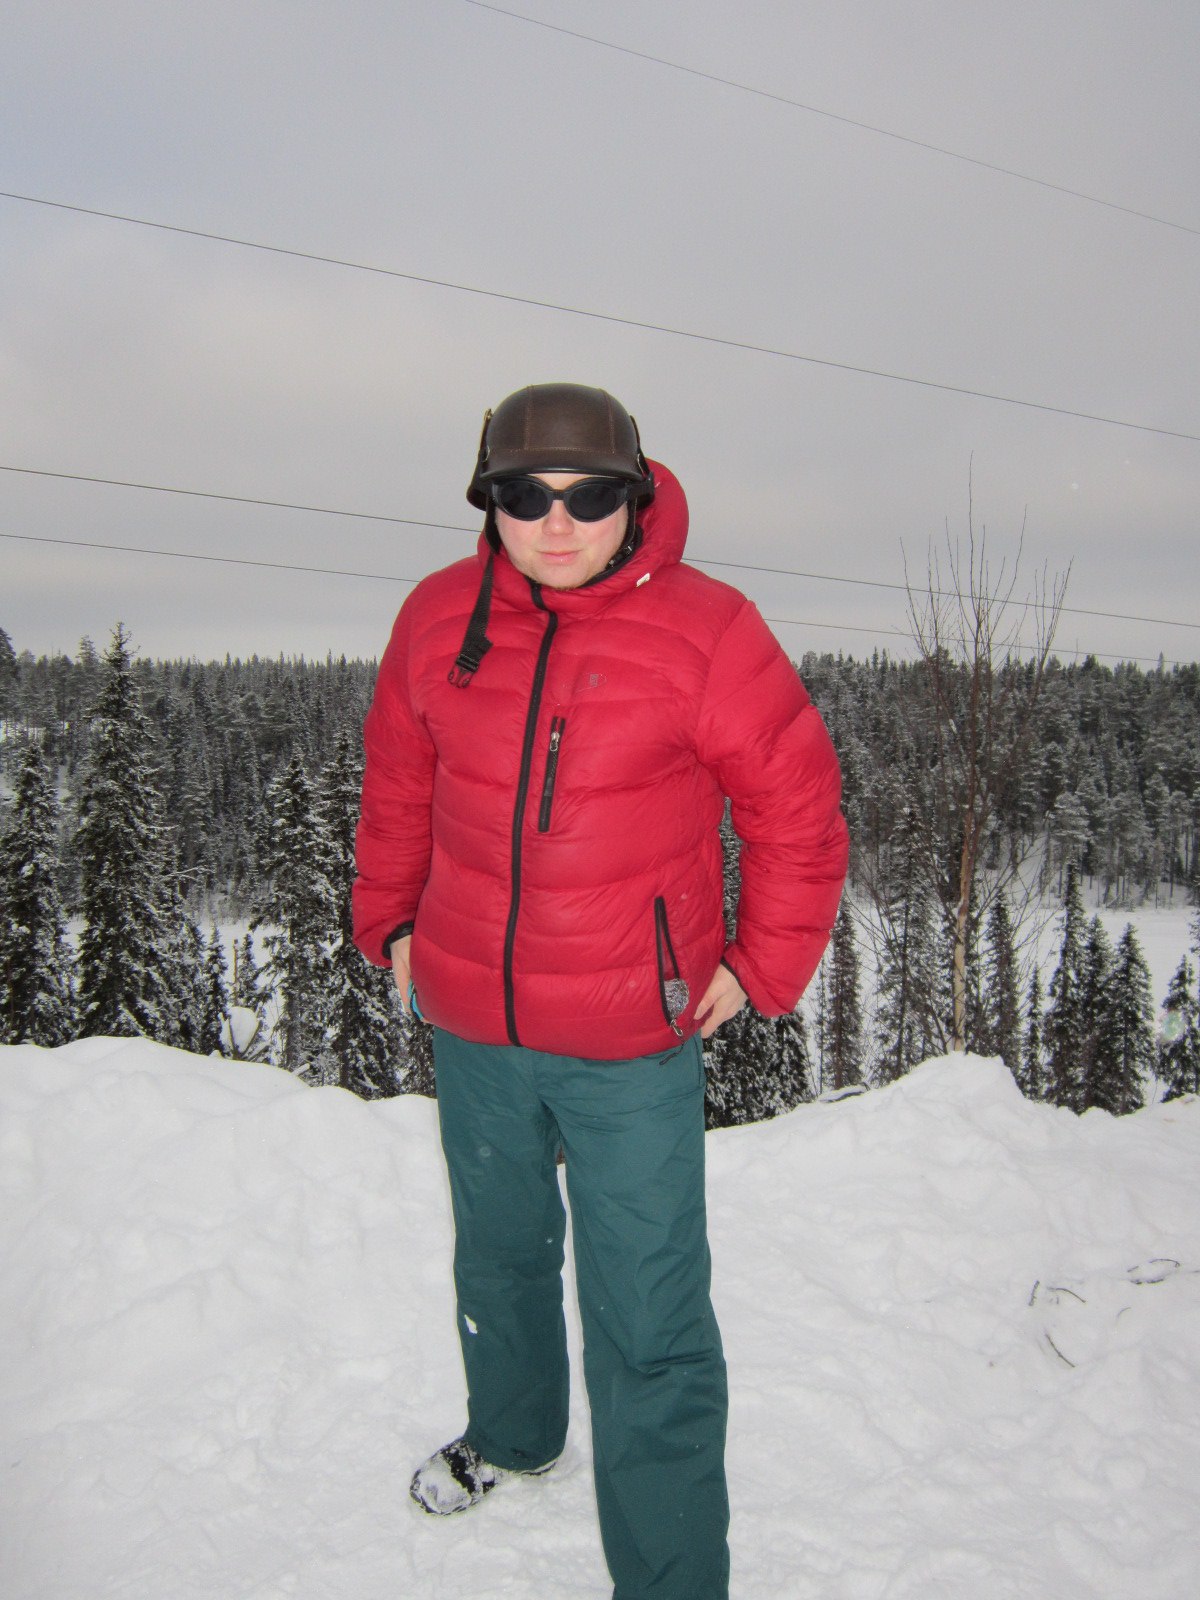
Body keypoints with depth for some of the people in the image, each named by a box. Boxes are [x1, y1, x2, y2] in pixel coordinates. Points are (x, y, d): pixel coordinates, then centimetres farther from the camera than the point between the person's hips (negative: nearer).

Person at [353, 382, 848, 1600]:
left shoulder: (706, 632, -15)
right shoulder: (438, 619, -4)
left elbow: (797, 811, -5)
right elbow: (397, 786, 12)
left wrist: (758, 969, -2)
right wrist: (388, 921, 14)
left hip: (633, 1046, -4)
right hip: (469, 1025, 5)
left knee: (649, 1331, -1)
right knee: (498, 1251, 27)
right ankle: (511, 1433, 55)